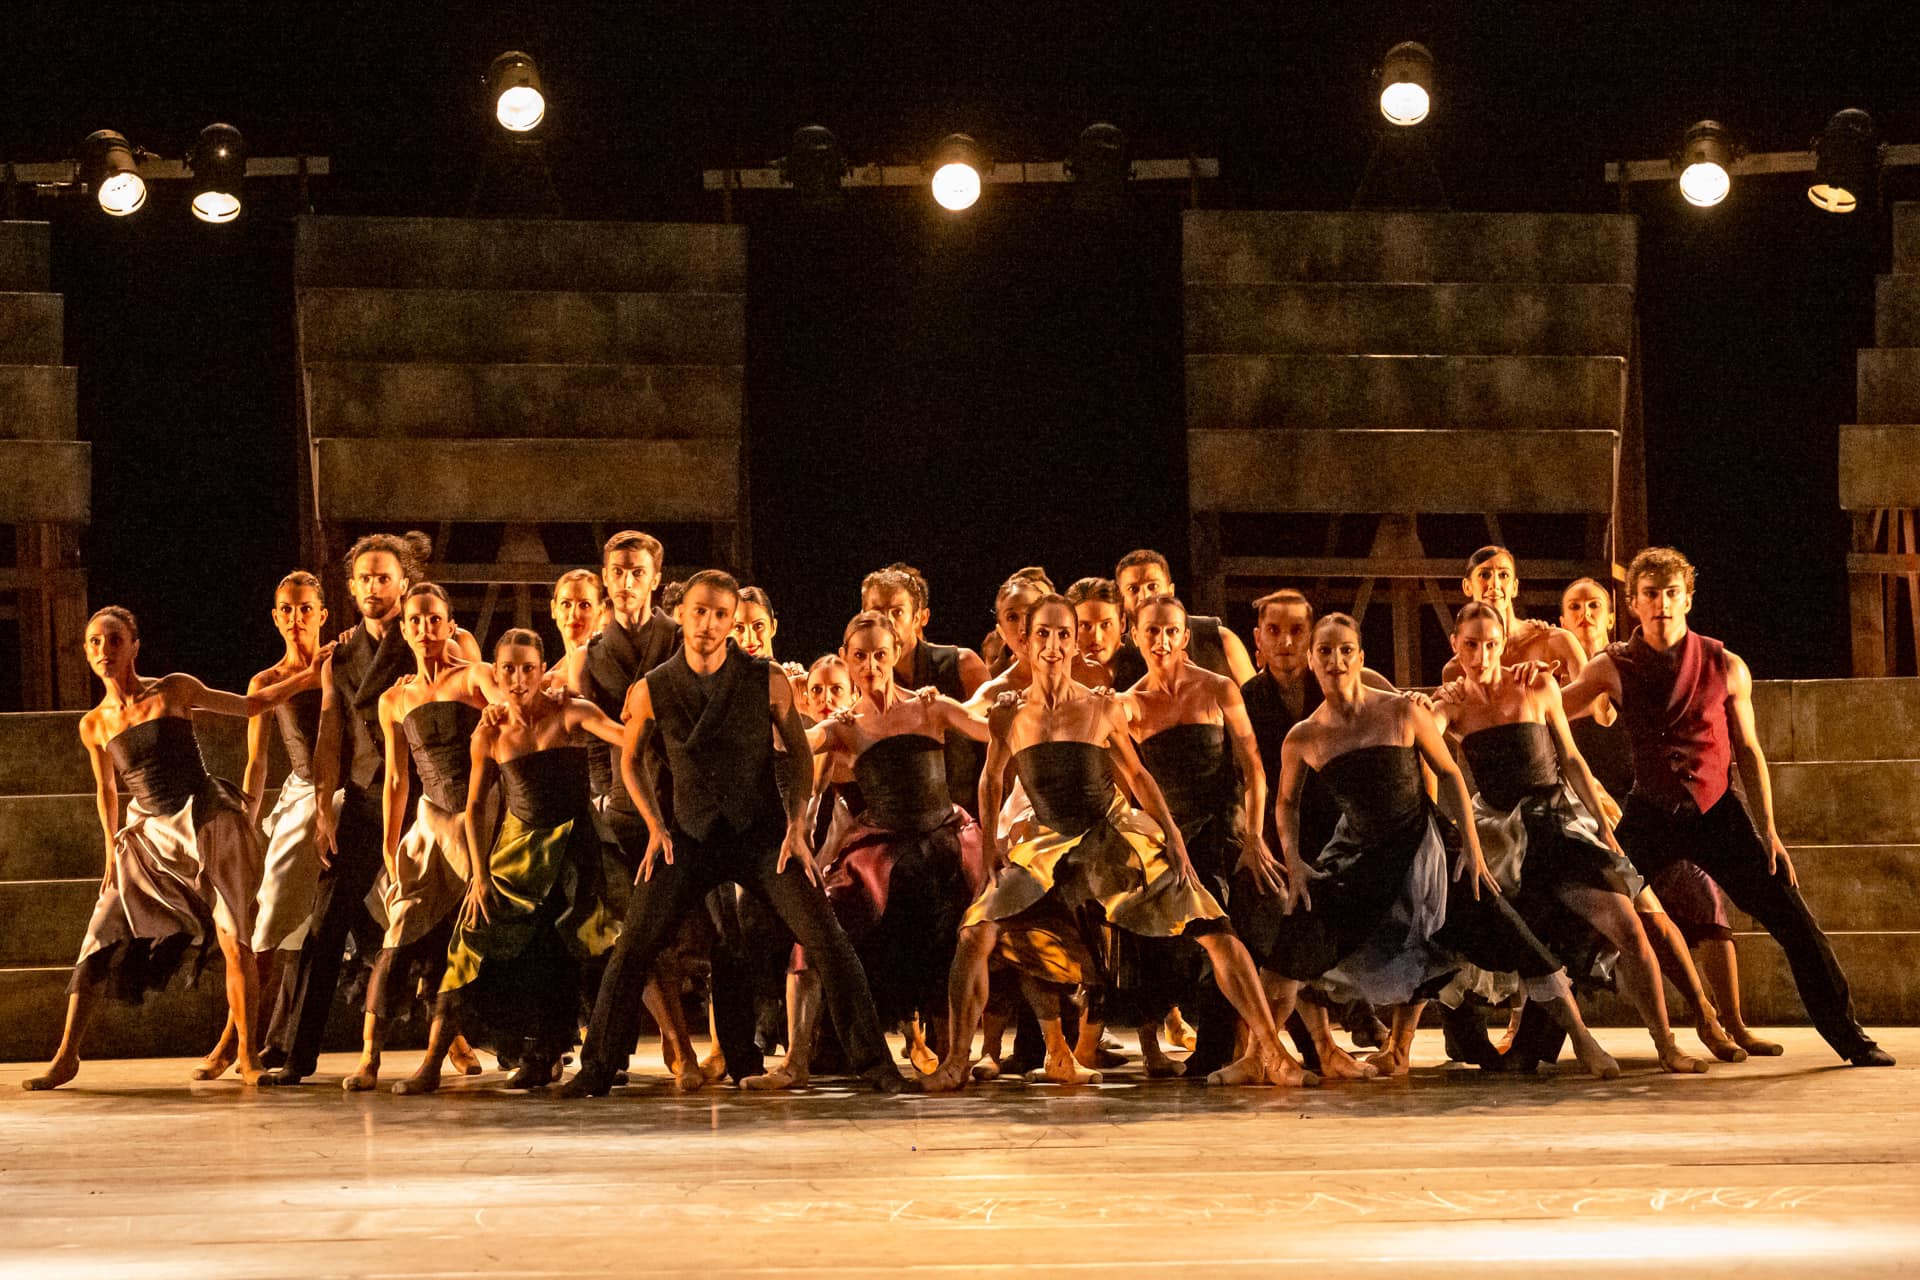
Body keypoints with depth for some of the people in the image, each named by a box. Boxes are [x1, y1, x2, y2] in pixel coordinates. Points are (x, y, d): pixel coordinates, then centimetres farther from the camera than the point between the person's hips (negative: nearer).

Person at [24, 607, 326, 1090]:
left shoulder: (174, 691, -3)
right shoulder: (94, 725, 4)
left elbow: (251, 705, 7)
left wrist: (308, 674, 3)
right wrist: (112, 852, 17)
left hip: (212, 825, -2)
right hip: (152, 838, 2)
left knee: (236, 942, -8)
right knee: (100, 941, -5)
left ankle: (246, 1055, 3)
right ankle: (65, 1059, 2)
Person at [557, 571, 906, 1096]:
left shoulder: (768, 682, -7)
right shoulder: (651, 691, -5)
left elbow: (800, 752, 6)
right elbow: (630, 759, 13)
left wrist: (797, 826, -4)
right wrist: (656, 825, 3)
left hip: (762, 831, -1)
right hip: (690, 835, 1)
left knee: (828, 943, -10)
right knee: (631, 948, -7)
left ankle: (871, 1058, 1)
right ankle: (598, 1067, 7)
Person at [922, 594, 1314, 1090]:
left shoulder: (1103, 710, -7)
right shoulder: (1008, 717, -4)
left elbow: (1136, 775, 5)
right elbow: (991, 781, 13)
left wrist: (1172, 834, -1)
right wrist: (990, 846, 10)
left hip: (1117, 837, -1)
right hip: (1048, 842, 1)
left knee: (1212, 931, -11)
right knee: (976, 934, -12)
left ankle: (1272, 1055, -9)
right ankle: (956, 1061, 0)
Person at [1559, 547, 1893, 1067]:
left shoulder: (1725, 668, -1)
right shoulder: (1613, 667, -1)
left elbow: (1748, 751, 4)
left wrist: (1768, 831, 1)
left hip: (1717, 810, 0)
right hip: (1650, 813, 0)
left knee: (1793, 920, -4)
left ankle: (1846, 1033, 9)